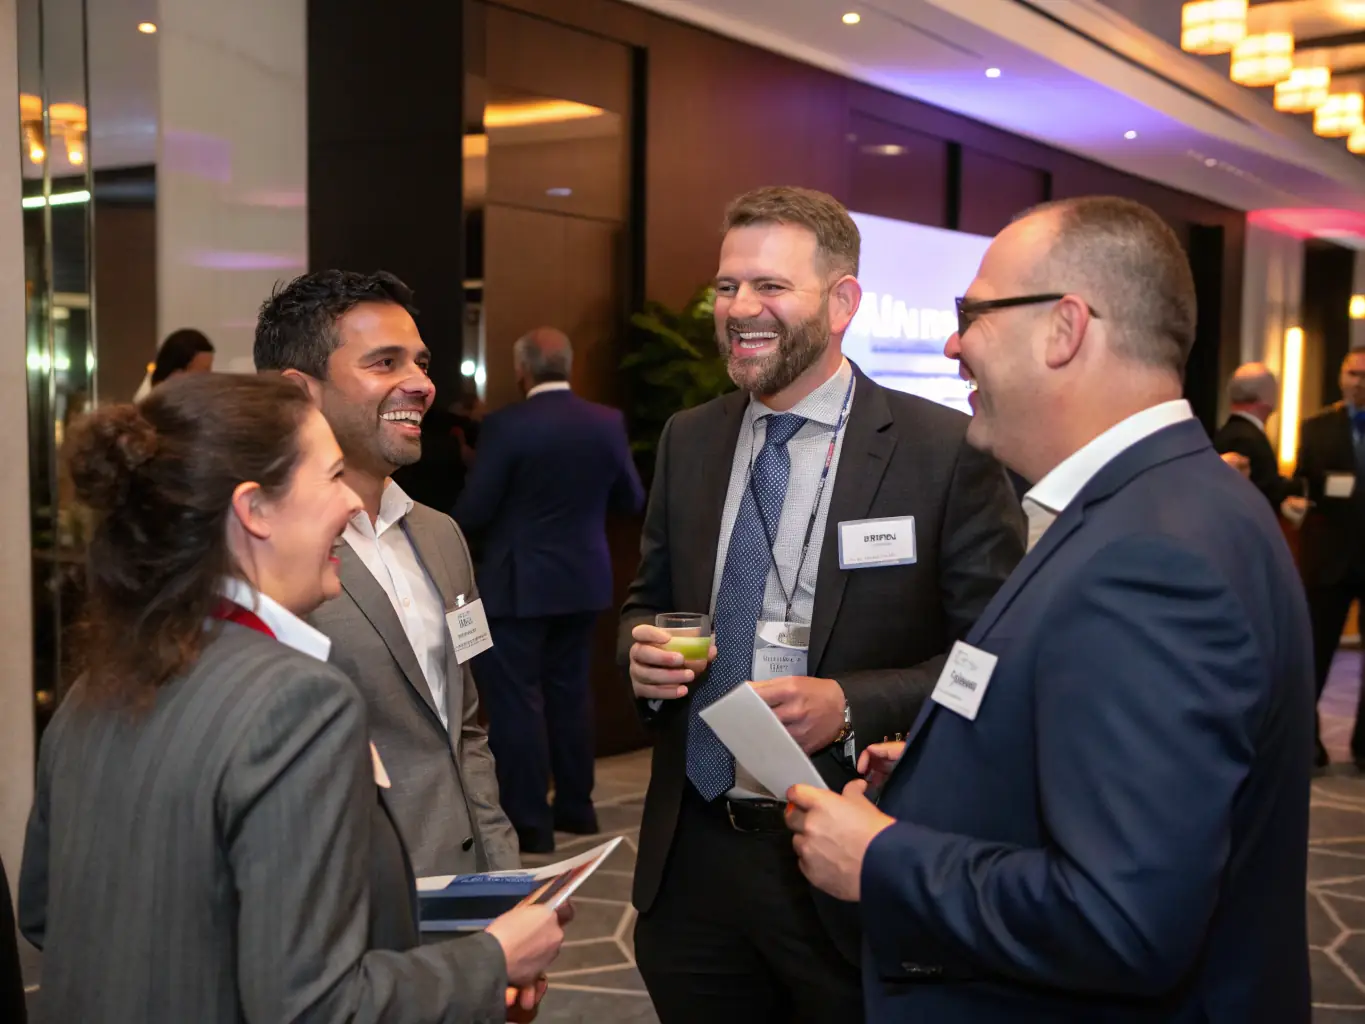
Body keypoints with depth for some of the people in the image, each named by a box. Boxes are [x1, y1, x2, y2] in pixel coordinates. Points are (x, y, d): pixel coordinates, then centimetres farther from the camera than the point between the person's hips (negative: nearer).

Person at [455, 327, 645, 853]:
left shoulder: (506, 425, -16)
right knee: (570, 691, 17)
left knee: (516, 699, 2)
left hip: (517, 584, -5)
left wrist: (458, 527, 8)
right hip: (583, 579, 6)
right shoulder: (607, 422, -2)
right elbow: (632, 500, 7)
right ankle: (576, 806, 26)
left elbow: (473, 512, -14)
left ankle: (529, 824, 4)